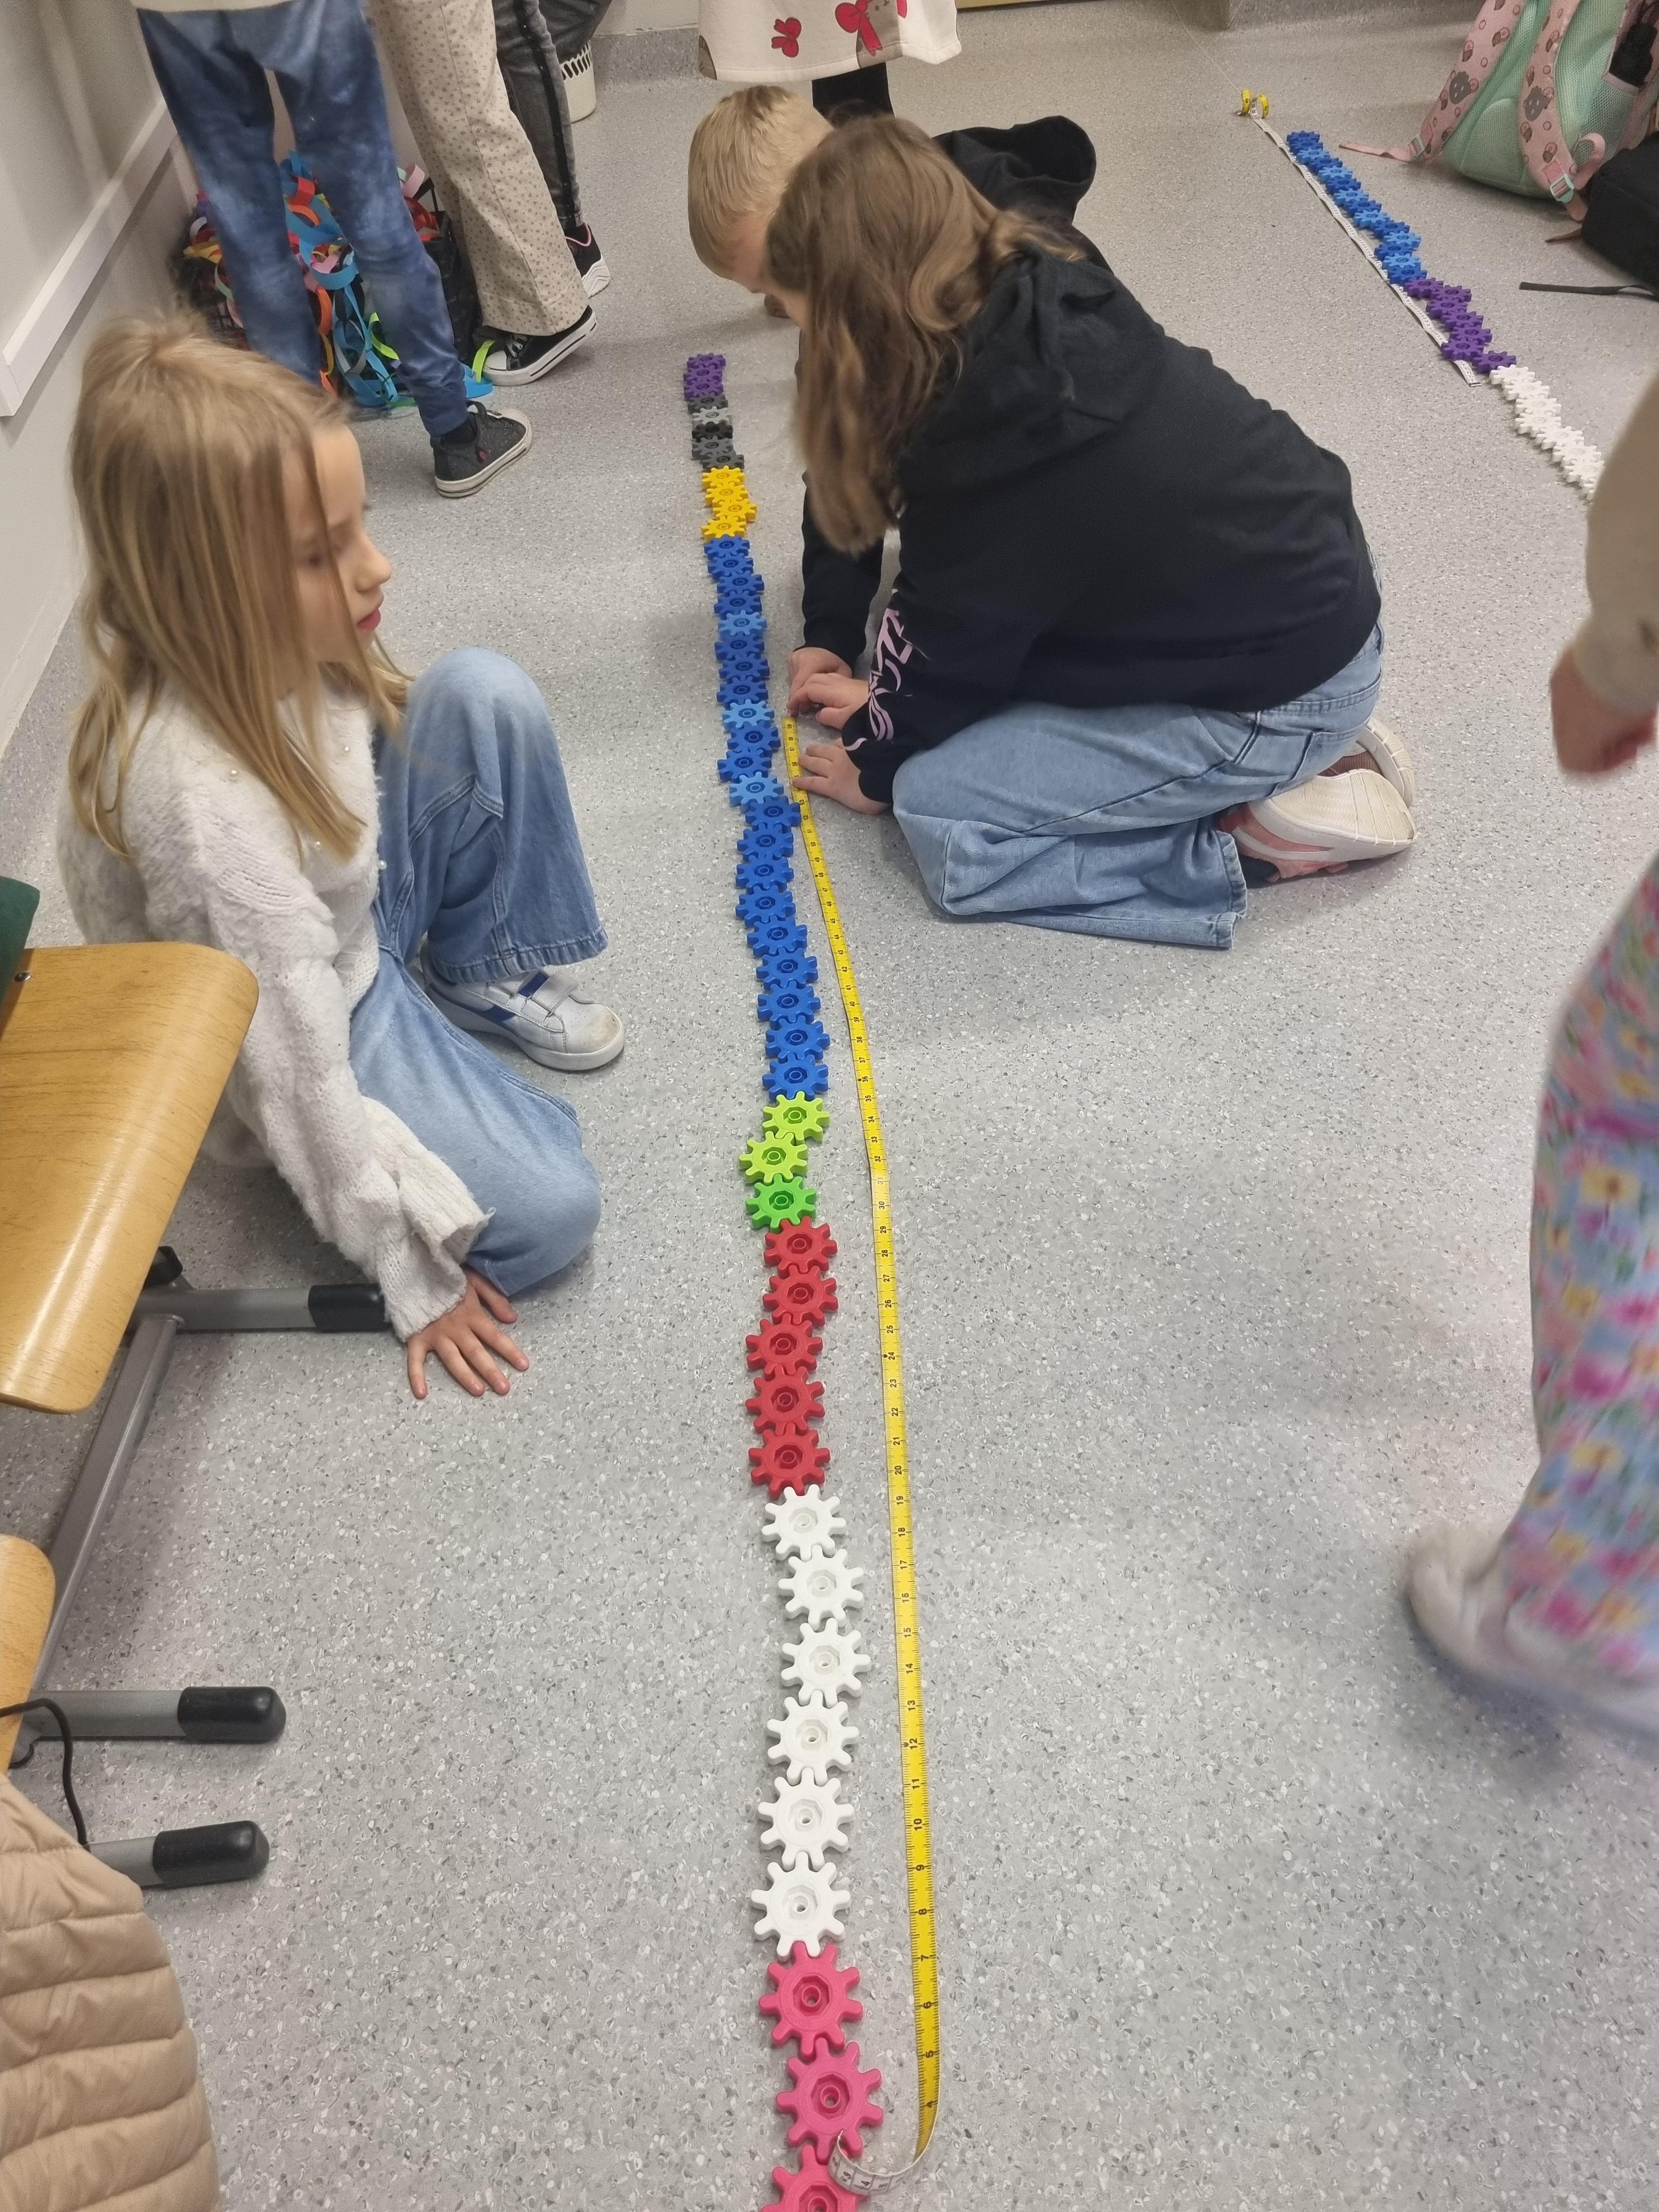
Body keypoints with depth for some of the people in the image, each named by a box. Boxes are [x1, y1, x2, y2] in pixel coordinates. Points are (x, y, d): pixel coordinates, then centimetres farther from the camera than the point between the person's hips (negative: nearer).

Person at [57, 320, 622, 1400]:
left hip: (359, 905, 7)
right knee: (548, 1209, -20)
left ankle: (488, 978, 5)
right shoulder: (199, 795, -38)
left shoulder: (258, 642, -18)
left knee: (488, 695, -13)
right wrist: (414, 1273, -21)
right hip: (324, 1012, -7)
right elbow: (294, 1060, -31)